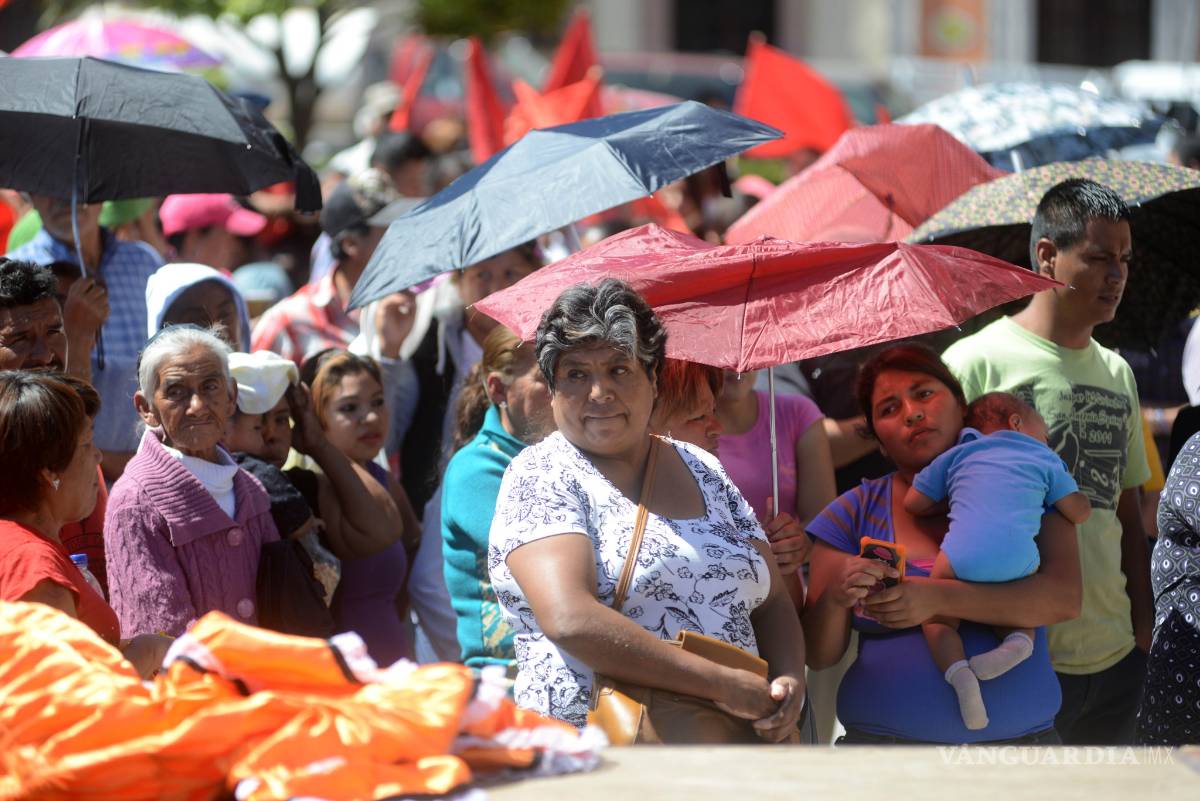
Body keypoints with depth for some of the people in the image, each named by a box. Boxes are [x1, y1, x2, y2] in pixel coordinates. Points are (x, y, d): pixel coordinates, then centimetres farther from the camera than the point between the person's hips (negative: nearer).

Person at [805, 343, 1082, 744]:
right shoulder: (855, 513, 6)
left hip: (1019, 736, 0)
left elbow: (1064, 598, -12)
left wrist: (938, 598, -24)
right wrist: (836, 598, -20)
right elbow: (818, 656, 2)